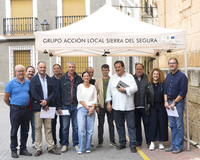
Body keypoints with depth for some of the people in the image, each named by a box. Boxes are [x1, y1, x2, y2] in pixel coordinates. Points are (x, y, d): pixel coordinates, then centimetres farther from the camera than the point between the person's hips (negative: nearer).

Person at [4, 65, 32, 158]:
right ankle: (13, 150, 13)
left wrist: (28, 105, 12)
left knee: (25, 130, 9)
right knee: (14, 130, 3)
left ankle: (23, 149, 20)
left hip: (26, 109, 4)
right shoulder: (11, 83, -5)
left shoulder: (28, 82, 7)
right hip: (15, 110, -4)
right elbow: (5, 98, -2)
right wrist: (13, 106, 5)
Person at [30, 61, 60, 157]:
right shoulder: (34, 80, 1)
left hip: (47, 107, 3)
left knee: (48, 128, 6)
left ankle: (51, 147, 12)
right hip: (37, 107, -3)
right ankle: (38, 149, 7)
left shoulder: (49, 79, 13)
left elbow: (53, 92, 8)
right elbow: (33, 93, -8)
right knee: (38, 128, 0)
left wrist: (47, 101, -10)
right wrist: (43, 105, -10)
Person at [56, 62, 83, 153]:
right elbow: (58, 93, 2)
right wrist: (58, 107, -4)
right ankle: (65, 145, 15)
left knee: (76, 127, 5)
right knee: (65, 127, 4)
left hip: (76, 106, 1)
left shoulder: (79, 79, 7)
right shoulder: (62, 79, 4)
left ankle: (76, 145, 16)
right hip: (65, 106, -1)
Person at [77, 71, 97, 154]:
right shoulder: (80, 86, 5)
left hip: (91, 109, 2)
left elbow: (94, 100, 10)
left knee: (90, 130, 0)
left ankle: (88, 148, 11)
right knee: (81, 129, -11)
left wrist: (92, 108, -6)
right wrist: (87, 108, -8)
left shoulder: (93, 87, 13)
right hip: (82, 109, -2)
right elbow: (80, 99, -1)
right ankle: (81, 149, -2)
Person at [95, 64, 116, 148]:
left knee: (111, 123, 6)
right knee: (100, 124, 5)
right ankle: (100, 141, 14)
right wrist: (96, 105, -3)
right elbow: (95, 93, 5)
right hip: (101, 105, 0)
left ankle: (112, 141, 15)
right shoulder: (98, 81, 6)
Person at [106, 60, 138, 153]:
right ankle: (122, 143, 23)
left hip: (128, 107, -3)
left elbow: (135, 88, -7)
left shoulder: (129, 77, 4)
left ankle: (133, 145, 5)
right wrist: (108, 103, 8)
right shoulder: (112, 78, 14)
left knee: (131, 126, -2)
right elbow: (109, 91, 14)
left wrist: (124, 90, -14)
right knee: (119, 126, 11)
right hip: (116, 107, 3)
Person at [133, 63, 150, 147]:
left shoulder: (147, 78, 2)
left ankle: (149, 141, 13)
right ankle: (138, 141, 22)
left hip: (145, 106, -2)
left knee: (147, 123, 2)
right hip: (135, 106, 2)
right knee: (137, 124, 10)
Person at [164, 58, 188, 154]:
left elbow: (183, 92, -13)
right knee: (172, 125, 11)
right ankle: (173, 145, 19)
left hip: (178, 102, -7)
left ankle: (179, 146, 6)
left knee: (179, 125, -2)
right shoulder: (168, 76, 14)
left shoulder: (182, 76, -8)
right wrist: (166, 101, 3)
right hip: (169, 103, 7)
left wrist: (174, 103, -14)